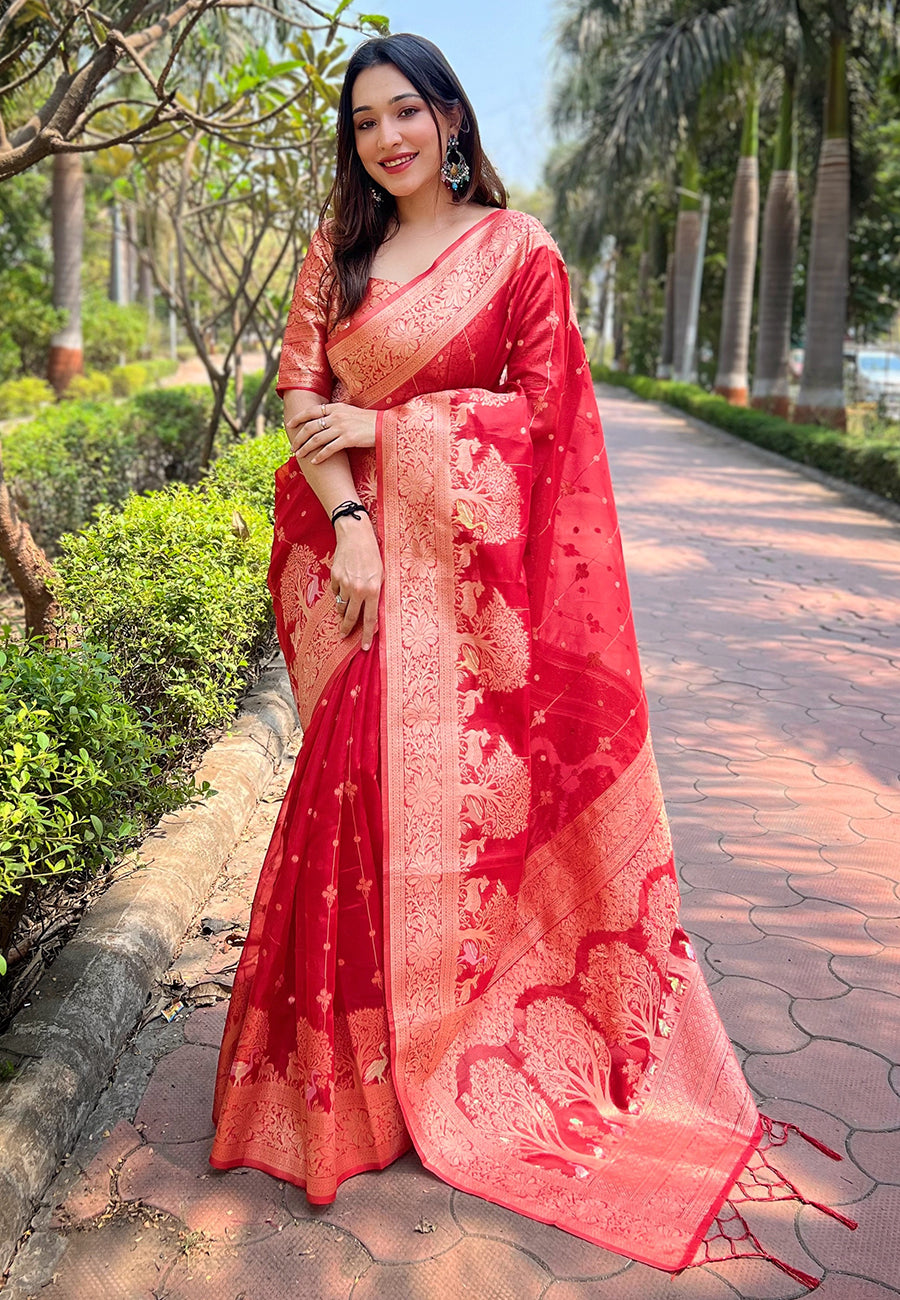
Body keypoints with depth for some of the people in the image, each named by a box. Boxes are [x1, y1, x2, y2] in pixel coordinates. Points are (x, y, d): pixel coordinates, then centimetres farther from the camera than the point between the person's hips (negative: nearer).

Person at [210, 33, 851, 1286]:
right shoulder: (337, 255, 13)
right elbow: (302, 397, 5)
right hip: (360, 554, 3)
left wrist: (382, 426, -7)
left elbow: (545, 407, -3)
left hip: (471, 563, -2)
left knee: (463, 786, 0)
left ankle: (473, 1031, 20)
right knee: (358, 787, 1)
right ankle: (355, 1056, 17)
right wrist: (347, 523, -11)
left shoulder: (515, 246, 4)